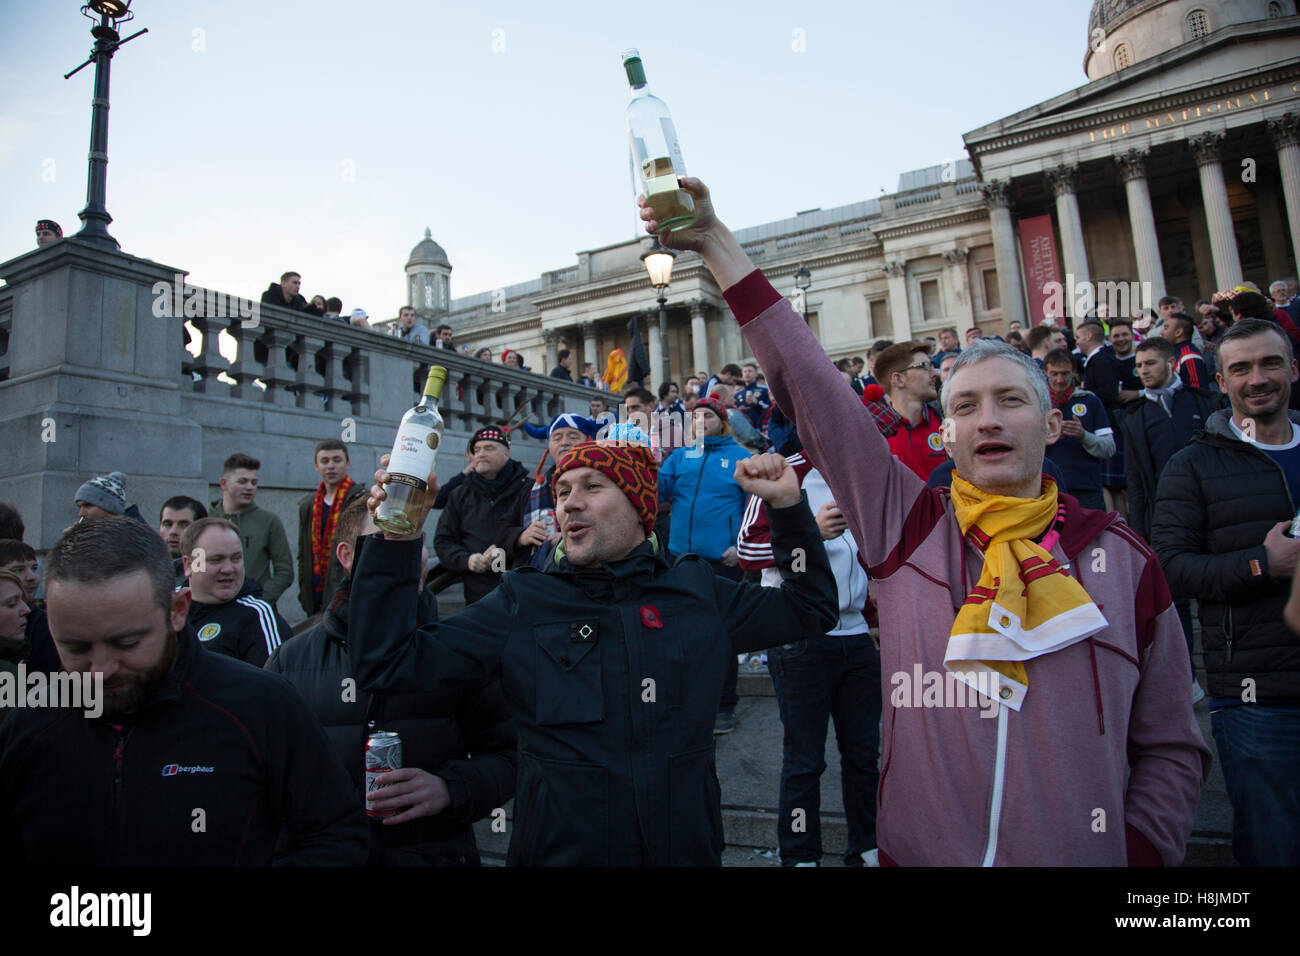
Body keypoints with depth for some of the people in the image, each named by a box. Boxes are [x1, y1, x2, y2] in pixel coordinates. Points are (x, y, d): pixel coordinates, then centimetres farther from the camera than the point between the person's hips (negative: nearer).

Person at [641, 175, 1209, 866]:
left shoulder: (1121, 557, -3)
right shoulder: (907, 524, -7)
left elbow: (1171, 746, 5)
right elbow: (807, 386, -13)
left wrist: (1139, 847, -9)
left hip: (1083, 854, 1)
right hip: (918, 848, 0)